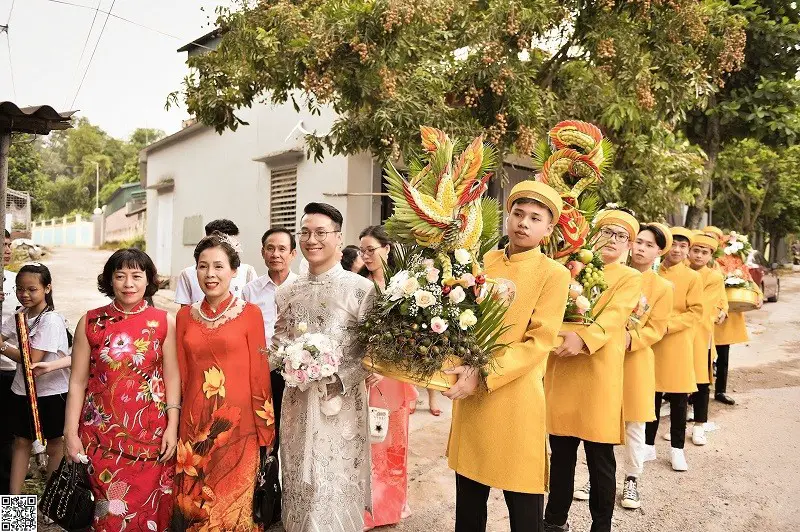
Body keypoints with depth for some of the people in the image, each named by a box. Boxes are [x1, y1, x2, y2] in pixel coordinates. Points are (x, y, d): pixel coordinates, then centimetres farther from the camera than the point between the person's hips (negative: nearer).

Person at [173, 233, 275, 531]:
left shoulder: (250, 314, -6)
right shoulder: (185, 316, 5)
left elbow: (259, 375, -5)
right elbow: (180, 375, 9)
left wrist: (265, 433, -5)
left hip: (237, 428, -3)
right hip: (194, 427, 3)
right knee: (193, 508, 15)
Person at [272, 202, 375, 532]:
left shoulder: (361, 289, -7)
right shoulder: (287, 292, 8)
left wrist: (339, 382, -19)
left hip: (342, 405, -4)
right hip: (297, 402, 5)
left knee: (336, 486, 3)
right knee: (299, 483, 16)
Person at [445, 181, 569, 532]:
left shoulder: (554, 273, -6)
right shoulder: (484, 262, 8)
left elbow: (539, 342, -13)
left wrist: (484, 374, -20)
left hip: (516, 398, -4)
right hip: (469, 393, 5)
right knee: (467, 503, 17)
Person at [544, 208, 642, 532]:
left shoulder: (630, 278, 4)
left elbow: (614, 315, -13)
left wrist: (584, 338, -32)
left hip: (599, 372, -3)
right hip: (561, 368, 3)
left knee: (601, 458, 3)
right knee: (561, 452, 12)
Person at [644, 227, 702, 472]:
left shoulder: (692, 277, -3)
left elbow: (695, 312, -7)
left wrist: (668, 325, -18)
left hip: (678, 345, -2)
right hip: (651, 342, 2)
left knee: (678, 399, 6)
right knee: (651, 395, 9)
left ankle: (677, 449, 19)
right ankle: (649, 445, 21)